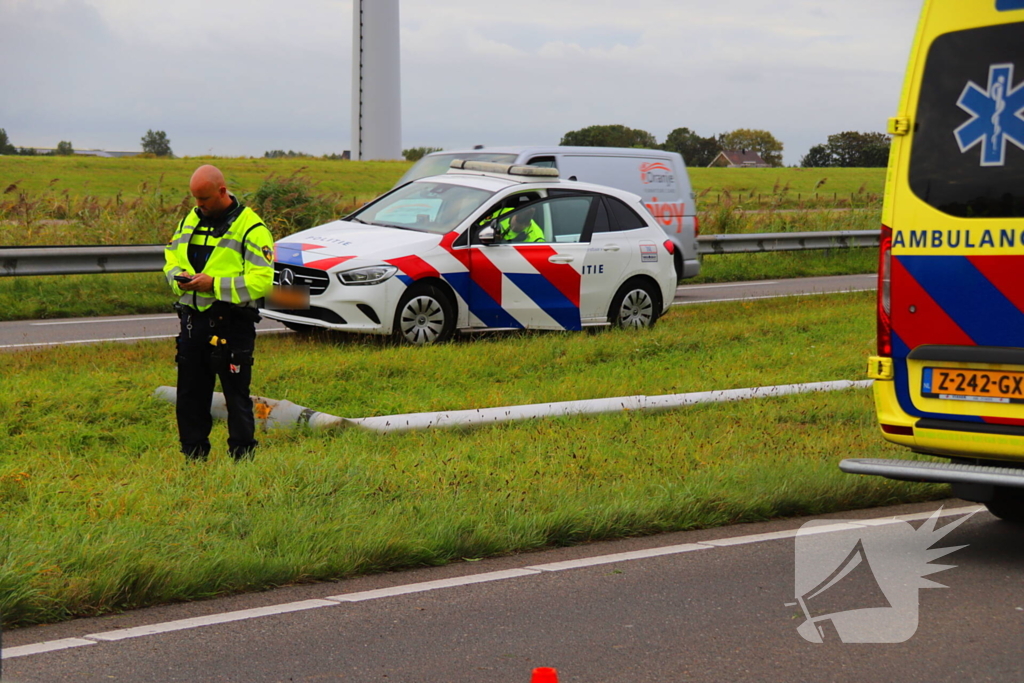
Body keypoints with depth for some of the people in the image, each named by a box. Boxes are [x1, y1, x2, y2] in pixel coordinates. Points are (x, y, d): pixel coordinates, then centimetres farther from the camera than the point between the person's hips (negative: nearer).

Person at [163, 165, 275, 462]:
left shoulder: (251, 228, -8)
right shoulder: (190, 220, 13)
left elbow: (261, 281, -16)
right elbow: (170, 259, 21)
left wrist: (215, 284, -21)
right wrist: (178, 277, -2)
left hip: (232, 323, -6)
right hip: (193, 320, 6)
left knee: (236, 395, 0)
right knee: (190, 395, 11)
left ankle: (243, 459, 8)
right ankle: (192, 457, 22)